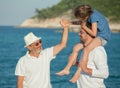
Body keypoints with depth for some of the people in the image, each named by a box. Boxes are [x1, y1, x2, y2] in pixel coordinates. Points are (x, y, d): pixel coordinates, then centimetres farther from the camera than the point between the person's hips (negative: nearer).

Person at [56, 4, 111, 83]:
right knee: (76, 47, 3)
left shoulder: (94, 16, -24)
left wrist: (84, 26, -12)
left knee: (86, 49, -32)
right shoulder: (91, 14, 1)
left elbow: (93, 33, -24)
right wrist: (70, 23, 8)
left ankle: (78, 73, -30)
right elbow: (82, 23, 20)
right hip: (97, 36, 10)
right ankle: (67, 69, 7)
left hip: (103, 37, -10)